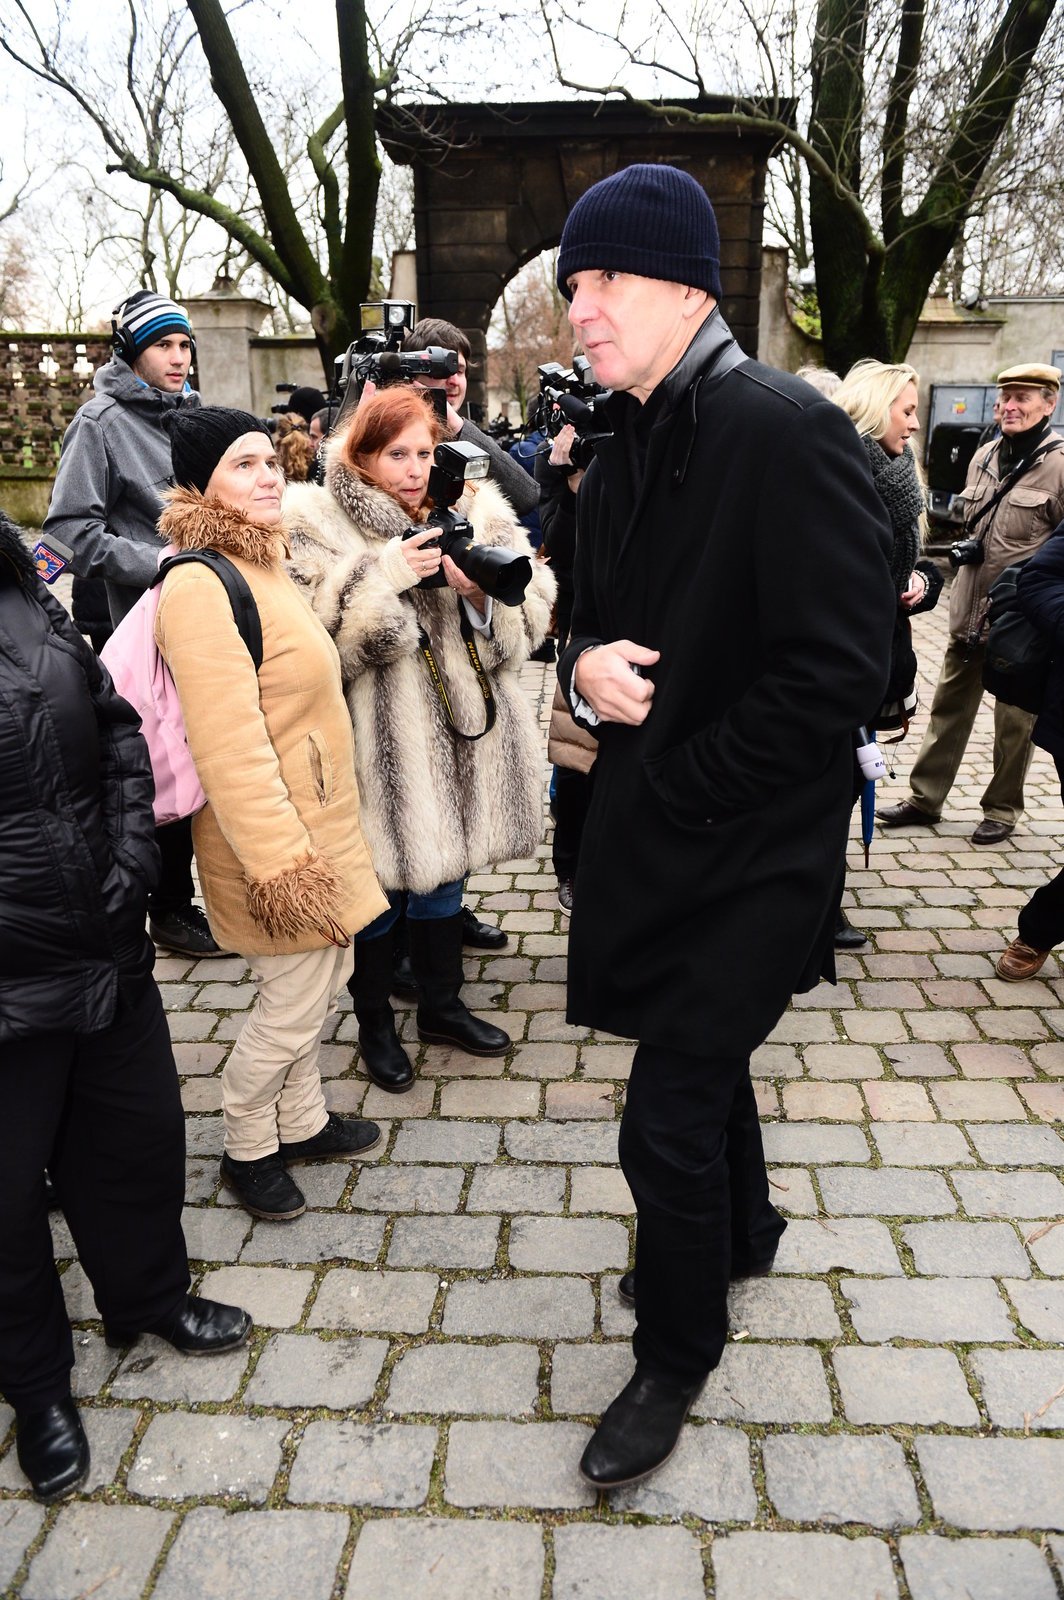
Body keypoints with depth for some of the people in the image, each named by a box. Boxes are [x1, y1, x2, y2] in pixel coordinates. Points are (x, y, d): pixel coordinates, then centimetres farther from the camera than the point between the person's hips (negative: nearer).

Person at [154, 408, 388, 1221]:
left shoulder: (261, 565, 10)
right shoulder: (201, 584, -22)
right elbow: (228, 746, -26)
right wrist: (281, 862, -25)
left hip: (320, 821, 9)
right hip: (275, 835, -9)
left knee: (325, 976, 20)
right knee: (293, 1005, 4)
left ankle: (301, 1120, 40)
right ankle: (246, 1149, 28)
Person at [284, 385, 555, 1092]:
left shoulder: (477, 513, 5)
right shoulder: (319, 527, -6)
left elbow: (532, 622, 1)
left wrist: (485, 591, -18)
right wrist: (388, 577, -24)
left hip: (465, 732, 4)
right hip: (380, 745, -4)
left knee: (444, 875, 20)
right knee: (378, 882, 10)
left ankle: (442, 1004, 41)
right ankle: (375, 1023, 32)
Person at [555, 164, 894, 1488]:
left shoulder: (787, 433, -18)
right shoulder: (621, 459, 8)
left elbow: (841, 672, -23)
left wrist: (677, 790, -17)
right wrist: (583, 669, -8)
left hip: (753, 848, -7)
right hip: (653, 831, 8)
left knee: (668, 1119, 0)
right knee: (703, 1059, 25)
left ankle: (676, 1355, 28)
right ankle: (740, 1230, 52)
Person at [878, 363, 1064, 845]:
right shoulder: (985, 456, 10)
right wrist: (966, 551, 13)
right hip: (970, 609, 6)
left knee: (1015, 718, 7)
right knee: (950, 704, 11)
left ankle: (1002, 809, 21)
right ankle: (924, 799, 21)